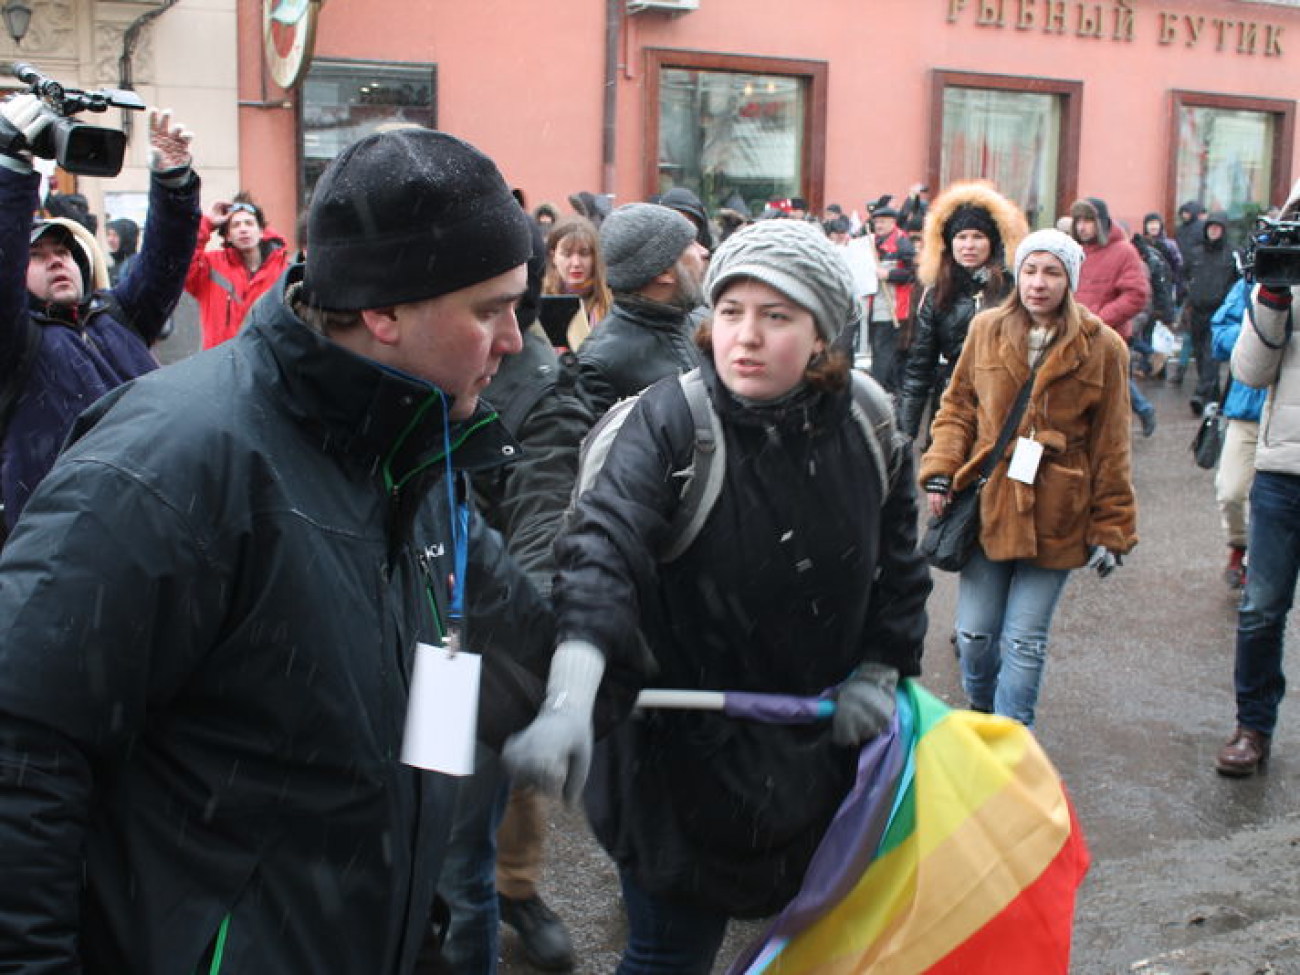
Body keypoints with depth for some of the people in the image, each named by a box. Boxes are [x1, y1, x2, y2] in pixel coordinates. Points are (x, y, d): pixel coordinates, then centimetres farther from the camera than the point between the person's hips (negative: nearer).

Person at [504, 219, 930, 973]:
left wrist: (880, 672, -1)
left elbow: (898, 558, 9)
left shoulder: (869, 428, -6)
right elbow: (606, 544, -37)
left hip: (815, 747, 5)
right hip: (689, 747, -4)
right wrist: (570, 700, -51)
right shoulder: (674, 421, -21)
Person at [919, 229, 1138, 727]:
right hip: (987, 504, 2)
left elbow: (1110, 446, 1)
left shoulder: (1101, 348, -3)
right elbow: (957, 407, 11)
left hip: (1054, 515, -2)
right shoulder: (987, 329, 3)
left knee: (1024, 642, 2)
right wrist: (940, 472, -3)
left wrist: (1110, 527, 0)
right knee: (974, 634, 7)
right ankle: (983, 714, 36)